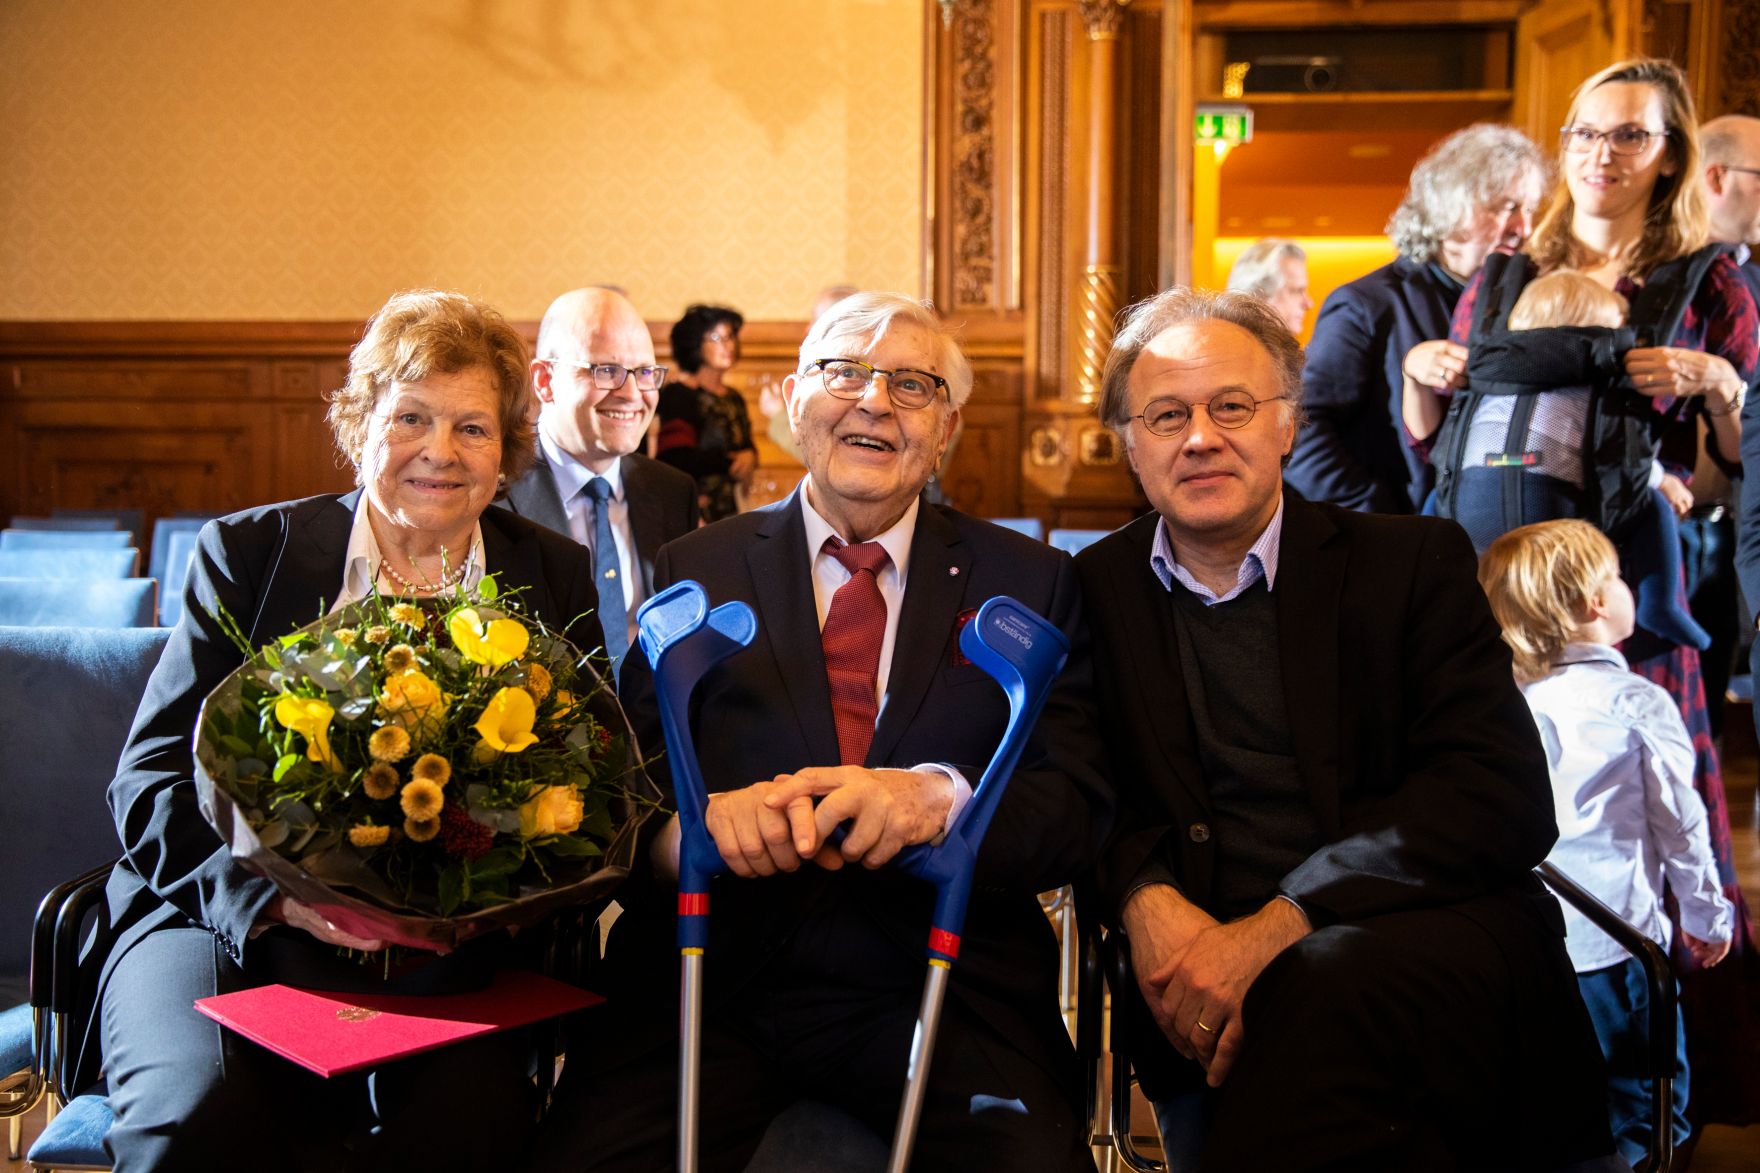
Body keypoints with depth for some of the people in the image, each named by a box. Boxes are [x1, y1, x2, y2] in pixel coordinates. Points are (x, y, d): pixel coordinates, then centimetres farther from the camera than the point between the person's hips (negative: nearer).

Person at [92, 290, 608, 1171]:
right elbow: (151, 779, 1)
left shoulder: (557, 580, 11)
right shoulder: (248, 552, 7)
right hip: (232, 927, 0)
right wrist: (279, 888, -19)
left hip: (445, 960, 1)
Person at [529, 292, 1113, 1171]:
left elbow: (1079, 811, 2)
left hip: (940, 983, 0)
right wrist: (693, 818, -18)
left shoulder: (1028, 582, 11)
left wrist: (942, 798, -19)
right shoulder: (693, 571, 13)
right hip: (710, 975, 1)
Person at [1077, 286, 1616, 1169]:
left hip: (1430, 940, -1)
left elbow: (1502, 795, -6)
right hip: (1209, 983, 1)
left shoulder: (1413, 561, 6)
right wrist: (1144, 899, -14)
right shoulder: (1096, 590, 13)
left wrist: (1274, 926, -17)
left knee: (1334, 977, -35)